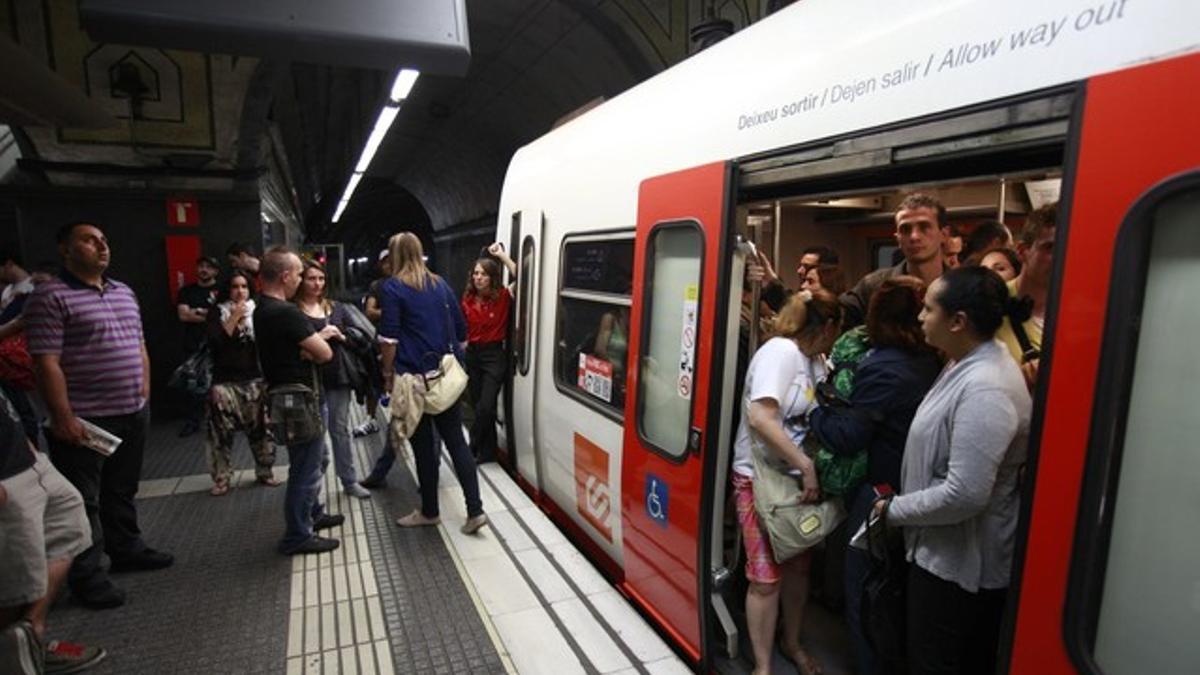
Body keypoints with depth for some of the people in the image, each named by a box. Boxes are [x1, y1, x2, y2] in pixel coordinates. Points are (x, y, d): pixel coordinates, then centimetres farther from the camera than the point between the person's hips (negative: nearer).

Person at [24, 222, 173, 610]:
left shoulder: (124, 293, 12)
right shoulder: (51, 297, -11)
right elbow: (47, 363, -16)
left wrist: (144, 394, 13)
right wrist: (63, 416, -18)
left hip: (132, 414, 7)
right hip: (85, 420, -7)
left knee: (122, 491, 20)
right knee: (82, 502, 5)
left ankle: (126, 550, 35)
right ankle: (86, 577, 16)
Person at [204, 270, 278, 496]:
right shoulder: (218, 312, 2)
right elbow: (214, 342, -12)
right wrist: (234, 317, -13)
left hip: (255, 379, 1)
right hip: (225, 381, -1)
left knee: (260, 428, 5)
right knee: (222, 431, -1)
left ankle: (264, 472, 18)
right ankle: (221, 479, 10)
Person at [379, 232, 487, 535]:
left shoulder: (393, 288, -5)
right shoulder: (440, 284, 11)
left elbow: (390, 338, -10)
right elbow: (461, 330, 13)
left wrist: (388, 374, 0)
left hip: (413, 376, -5)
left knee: (423, 444, 5)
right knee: (456, 440, 7)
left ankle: (429, 512, 19)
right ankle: (475, 510, 3)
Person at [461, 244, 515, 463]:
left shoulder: (503, 297, -10)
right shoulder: (467, 299, 1)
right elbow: (463, 327, 9)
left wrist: (502, 255, -20)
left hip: (494, 355, -5)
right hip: (472, 354, 5)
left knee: (485, 407, -9)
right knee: (477, 405, 11)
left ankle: (475, 449, 10)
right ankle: (487, 450, 26)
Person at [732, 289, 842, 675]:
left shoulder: (816, 361, 7)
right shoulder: (781, 351, -18)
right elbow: (760, 417, -29)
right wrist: (806, 466, -24)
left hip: (801, 478, 8)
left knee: (799, 567, 18)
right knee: (766, 578, 0)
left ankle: (792, 643, 40)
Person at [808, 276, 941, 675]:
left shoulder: (882, 368, -21)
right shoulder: (931, 363, 1)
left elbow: (847, 437, -22)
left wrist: (815, 410, -5)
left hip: (880, 496, -8)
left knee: (865, 590, 10)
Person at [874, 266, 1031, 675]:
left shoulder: (985, 391, -28)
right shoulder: (968, 364, 4)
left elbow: (965, 495, -30)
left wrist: (893, 510, -17)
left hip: (959, 563, -9)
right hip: (946, 551, 10)